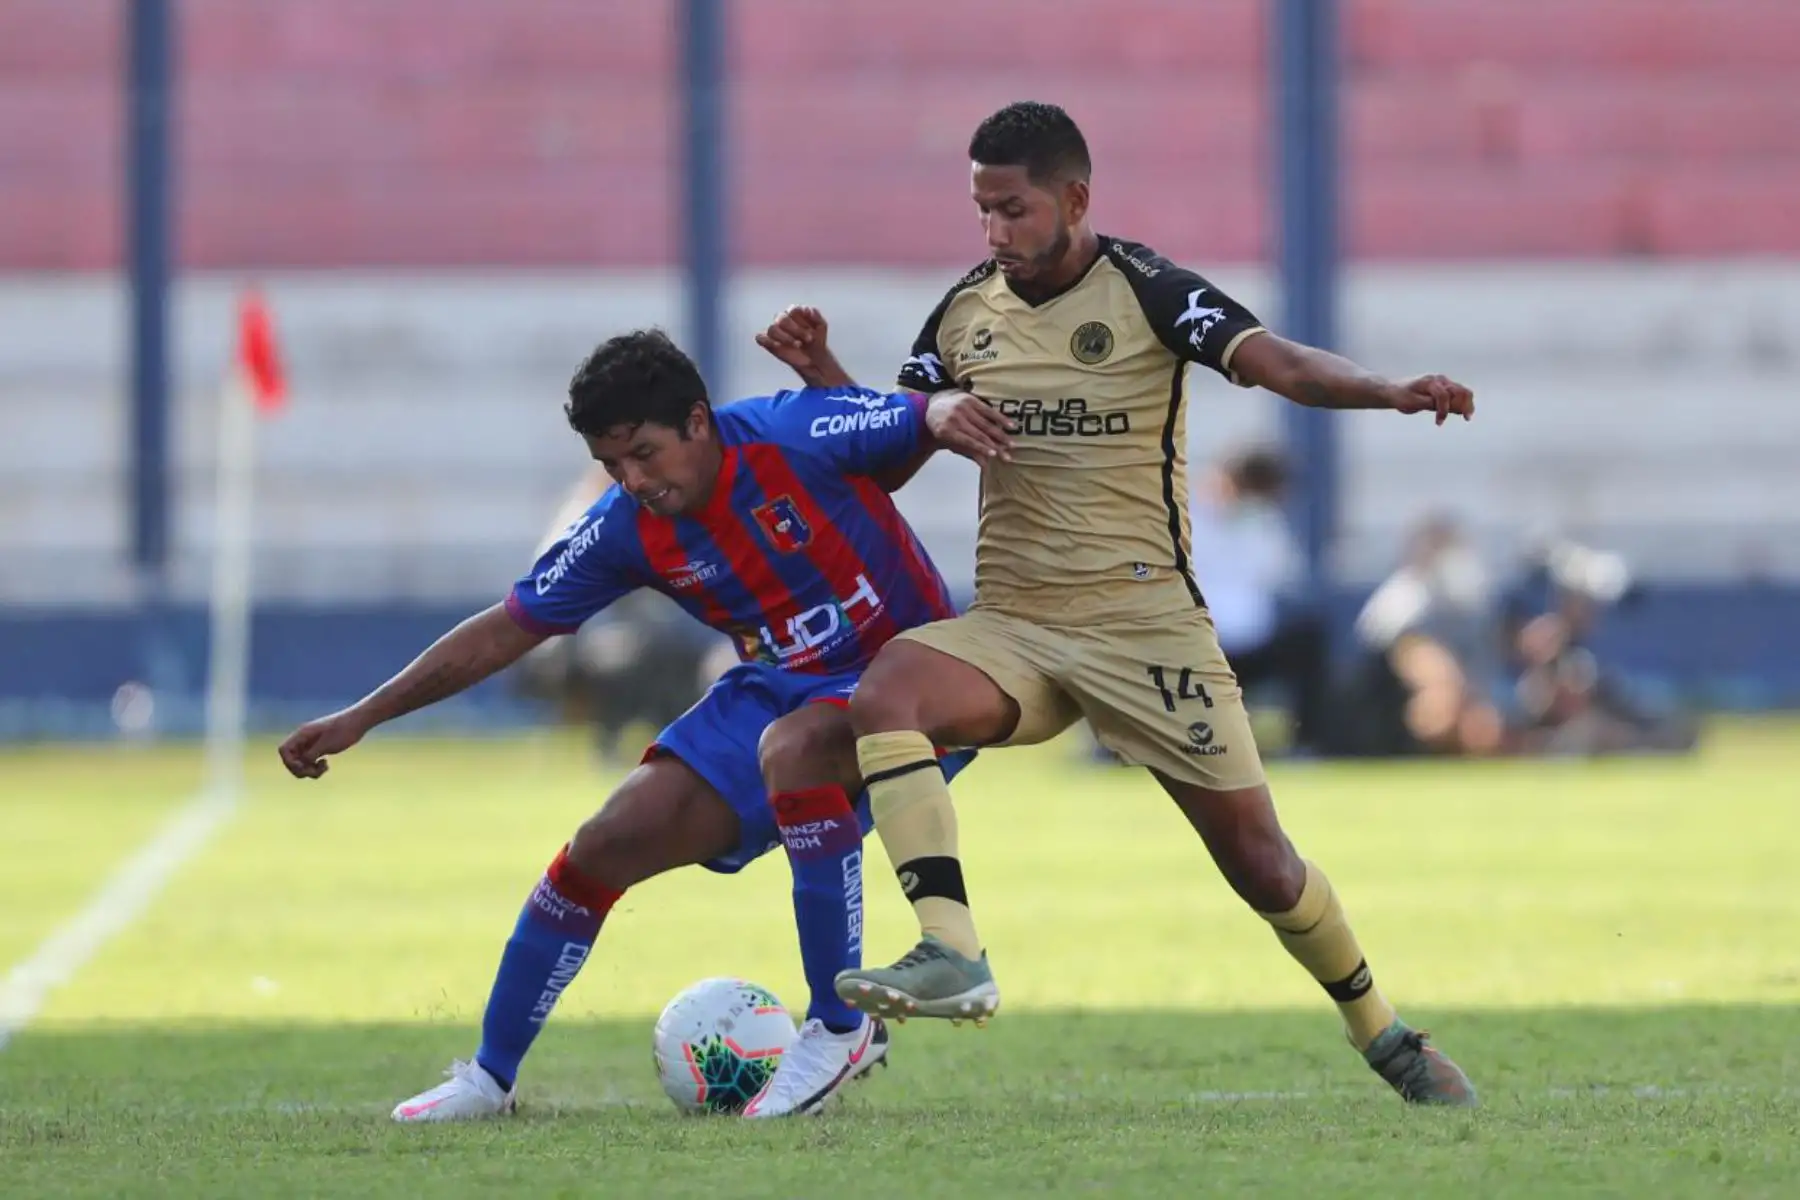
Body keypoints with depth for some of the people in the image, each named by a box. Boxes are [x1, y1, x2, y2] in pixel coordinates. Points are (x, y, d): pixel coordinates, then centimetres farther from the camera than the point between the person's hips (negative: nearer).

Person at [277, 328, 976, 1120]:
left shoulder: (796, 436, -23)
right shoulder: (625, 529, -8)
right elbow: (503, 632, 1)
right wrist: (361, 719, -2)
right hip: (780, 689, 6)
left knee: (791, 747, -38)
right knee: (609, 842, -5)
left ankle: (840, 1030, -25)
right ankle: (489, 1076, 14)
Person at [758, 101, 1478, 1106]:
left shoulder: (1145, 291, -7)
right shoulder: (964, 313, 8)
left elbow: (1279, 363, -19)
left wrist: (1389, 392, -38)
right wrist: (822, 375, -7)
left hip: (1145, 624, -3)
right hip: (1013, 631, 3)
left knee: (1257, 858, -2)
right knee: (887, 693, -29)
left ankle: (1384, 1035, 24)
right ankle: (952, 957, -35)